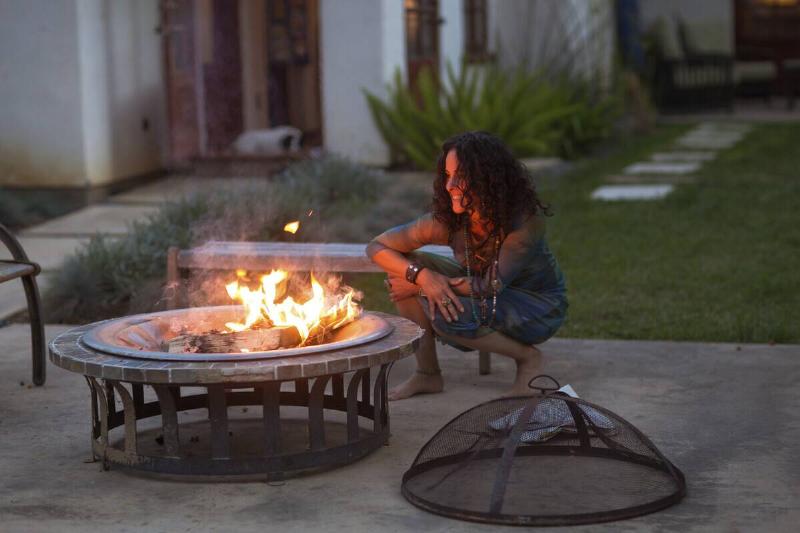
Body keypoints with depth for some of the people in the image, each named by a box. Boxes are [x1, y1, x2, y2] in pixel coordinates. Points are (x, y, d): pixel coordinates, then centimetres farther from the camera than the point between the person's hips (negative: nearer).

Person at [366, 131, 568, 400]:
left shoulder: (526, 220, -30)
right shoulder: (448, 221, -18)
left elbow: (491, 287, -31)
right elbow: (376, 247, -15)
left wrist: (417, 286, -26)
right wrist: (423, 276, -33)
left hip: (539, 305, -5)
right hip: (486, 300, 5)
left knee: (444, 312, -31)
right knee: (405, 268, -17)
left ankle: (527, 357, -7)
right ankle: (427, 373, -4)